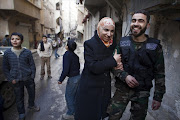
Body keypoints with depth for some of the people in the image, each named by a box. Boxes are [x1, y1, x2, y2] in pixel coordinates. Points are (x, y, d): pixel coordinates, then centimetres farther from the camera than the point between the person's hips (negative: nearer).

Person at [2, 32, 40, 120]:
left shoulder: (27, 52, -7)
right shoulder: (7, 53, -4)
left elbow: (32, 65, -1)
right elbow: (5, 68, 4)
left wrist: (32, 76, -5)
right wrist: (11, 79, -3)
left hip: (28, 79, 0)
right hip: (16, 81, 0)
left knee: (32, 93, 18)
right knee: (19, 98, 15)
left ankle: (31, 105, 48)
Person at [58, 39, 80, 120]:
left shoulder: (67, 55, -19)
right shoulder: (75, 55, 5)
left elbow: (65, 69, -23)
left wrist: (61, 80, -15)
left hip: (73, 78, -8)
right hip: (78, 76, 8)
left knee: (68, 95, 8)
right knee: (75, 94, 22)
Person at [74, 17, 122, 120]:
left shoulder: (113, 44, 1)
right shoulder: (89, 44, -16)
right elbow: (93, 67, -24)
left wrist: (117, 65, -6)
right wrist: (113, 61, -20)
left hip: (105, 88, 5)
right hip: (89, 89, -5)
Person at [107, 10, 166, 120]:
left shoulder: (155, 46, -4)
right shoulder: (123, 43, 0)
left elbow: (160, 74, 0)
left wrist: (158, 97, -1)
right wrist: (125, 76, -16)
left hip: (142, 92, 0)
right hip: (122, 89, 1)